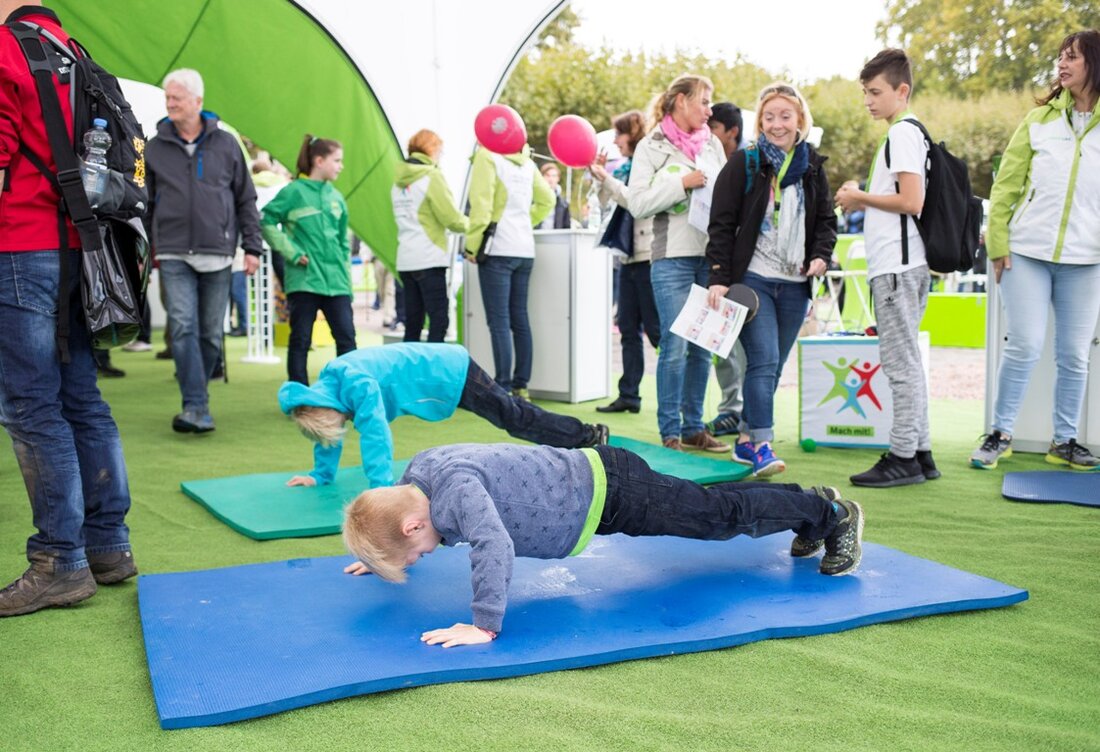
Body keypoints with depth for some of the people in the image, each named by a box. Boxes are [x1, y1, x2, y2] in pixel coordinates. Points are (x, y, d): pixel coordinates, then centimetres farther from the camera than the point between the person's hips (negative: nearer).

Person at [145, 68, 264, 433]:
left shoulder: (226, 144, 7)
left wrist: (252, 246, 4)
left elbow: (246, 200, 10)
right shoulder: (155, 148, 7)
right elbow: (144, 204, 13)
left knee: (211, 333, 5)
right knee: (184, 328, -13)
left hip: (217, 254, 1)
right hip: (174, 255, -1)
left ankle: (194, 400, 21)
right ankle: (197, 407, -15)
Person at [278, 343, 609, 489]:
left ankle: (589, 436, 17)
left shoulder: (357, 384, -33)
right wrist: (320, 474, 10)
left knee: (517, 419, 0)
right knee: (510, 416, 18)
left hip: (453, 374, -9)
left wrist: (382, 489, -39)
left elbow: (375, 436, -38)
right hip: (443, 366, 9)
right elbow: (327, 432, 10)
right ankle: (586, 436, 31)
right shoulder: (326, 382, -5)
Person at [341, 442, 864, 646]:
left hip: (608, 491, -8)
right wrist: (382, 558, 24)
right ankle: (810, 509, 39)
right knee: (711, 509, 22)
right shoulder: (415, 474, -2)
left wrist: (484, 626, -43)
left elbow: (493, 543, -47)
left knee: (724, 515, 6)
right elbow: (391, 513, 23)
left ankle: (832, 516, 23)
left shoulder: (453, 485, -32)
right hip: (589, 479, 8)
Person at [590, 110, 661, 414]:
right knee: (629, 330, 9)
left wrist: (606, 177, -14)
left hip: (648, 256, -8)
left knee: (655, 329, -5)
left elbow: (635, 202, -19)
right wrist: (599, 175, 4)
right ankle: (629, 395, 14)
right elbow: (605, 201, 18)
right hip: (628, 256, 8)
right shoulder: (625, 167, 14)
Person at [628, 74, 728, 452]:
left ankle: (693, 427, 16)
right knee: (675, 347, -7)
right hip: (673, 257, -5)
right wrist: (682, 183, -13)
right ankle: (670, 432, 2)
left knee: (703, 347, 7)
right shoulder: (652, 147, 2)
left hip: (712, 255, 5)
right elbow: (638, 203, -7)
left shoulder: (713, 145, 15)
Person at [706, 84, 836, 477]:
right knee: (764, 361, -14)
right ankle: (761, 446, -11)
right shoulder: (743, 164, 0)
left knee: (773, 365, 8)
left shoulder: (813, 167, 12)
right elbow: (722, 224, -4)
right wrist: (719, 278, -12)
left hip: (796, 283, 5)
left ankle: (746, 439, 19)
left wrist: (821, 255, -2)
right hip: (753, 278, -4)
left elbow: (827, 219, 17)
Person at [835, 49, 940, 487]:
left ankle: (903, 456, -2)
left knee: (900, 362, -7)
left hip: (896, 266, -10)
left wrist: (860, 197, -8)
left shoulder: (902, 133, -10)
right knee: (906, 361, 13)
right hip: (902, 265, 10)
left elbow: (912, 202, -19)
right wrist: (863, 201, 11)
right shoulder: (908, 133, 20)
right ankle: (919, 453, 18)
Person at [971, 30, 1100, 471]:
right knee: (1025, 346, -4)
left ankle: (1064, 442, 20)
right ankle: (1000, 435, 10)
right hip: (1027, 253, -1)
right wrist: (998, 243, -3)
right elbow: (1007, 184, 5)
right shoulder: (1040, 120, 6)